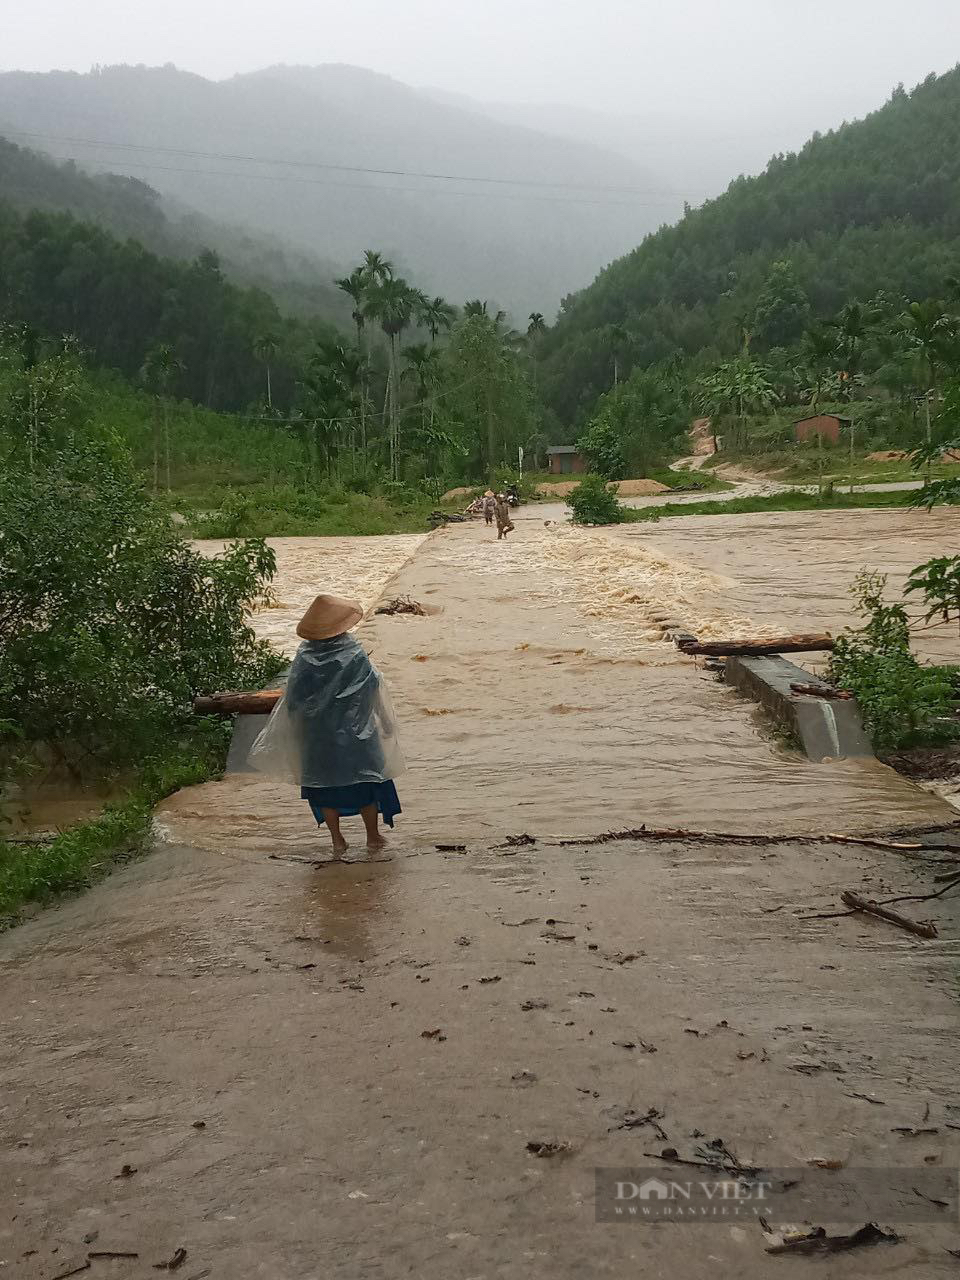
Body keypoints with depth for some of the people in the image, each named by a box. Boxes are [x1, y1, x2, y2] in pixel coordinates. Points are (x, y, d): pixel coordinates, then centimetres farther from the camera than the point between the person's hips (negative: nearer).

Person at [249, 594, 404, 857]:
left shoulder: (304, 658, -12)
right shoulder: (355, 656, -18)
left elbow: (292, 701, -6)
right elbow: (373, 691, -8)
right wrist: (386, 726, 6)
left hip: (317, 738, 2)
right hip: (355, 735, -2)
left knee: (325, 785, 17)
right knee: (366, 784, 15)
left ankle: (337, 840, 22)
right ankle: (373, 836, 26)